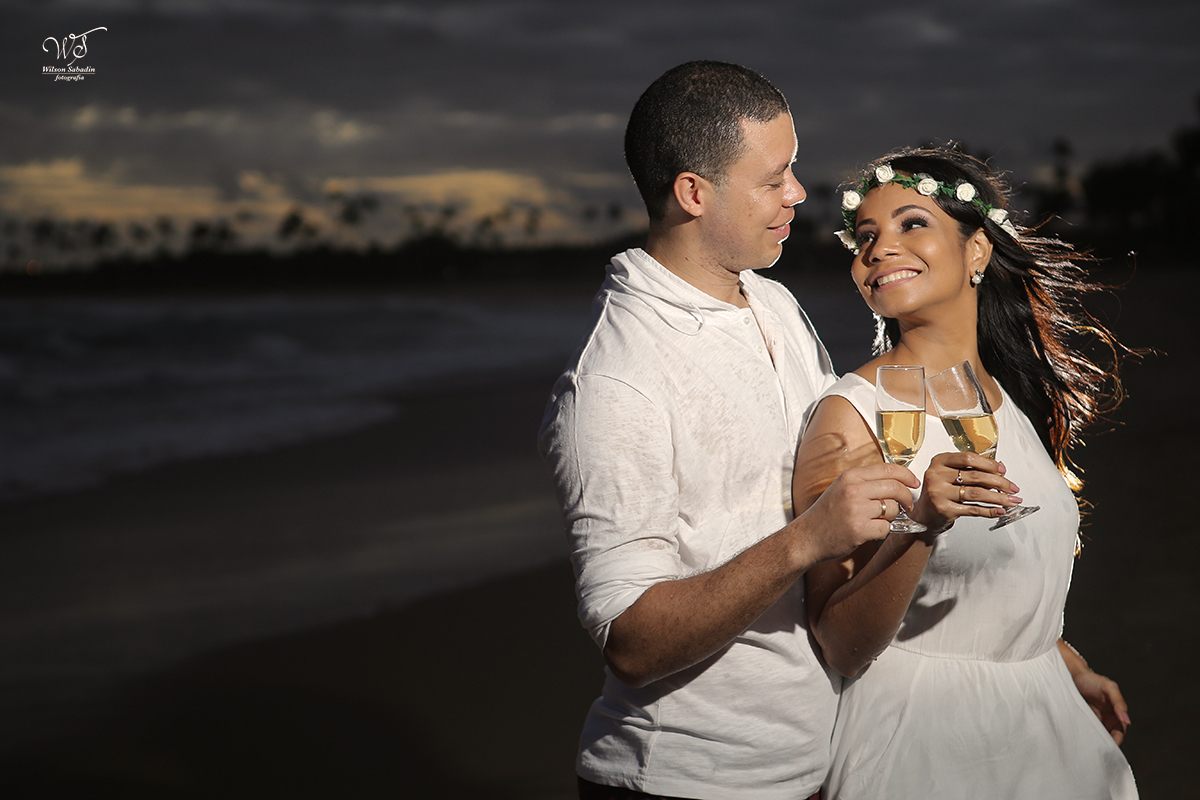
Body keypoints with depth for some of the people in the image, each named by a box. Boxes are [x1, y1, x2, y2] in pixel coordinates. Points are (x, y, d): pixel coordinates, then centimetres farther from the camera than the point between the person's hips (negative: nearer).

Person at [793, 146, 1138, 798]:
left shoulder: (1016, 396, 4)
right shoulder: (853, 413, -17)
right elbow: (840, 648, -20)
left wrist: (1069, 669, 21)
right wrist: (920, 524, -32)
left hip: (1046, 721, 6)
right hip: (922, 738, -6)